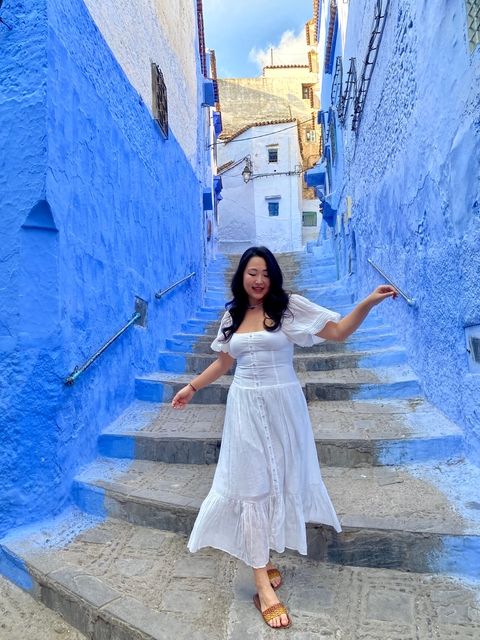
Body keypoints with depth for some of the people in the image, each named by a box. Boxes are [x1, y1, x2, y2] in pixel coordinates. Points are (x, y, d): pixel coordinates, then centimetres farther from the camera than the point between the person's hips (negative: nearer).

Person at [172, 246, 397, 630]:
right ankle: (264, 585, 10)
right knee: (252, 487, 2)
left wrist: (368, 303, -22)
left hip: (283, 406, -1)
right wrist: (191, 388, 20)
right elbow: (224, 363, 16)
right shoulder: (233, 316, 6)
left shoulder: (290, 307, -5)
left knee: (279, 481, 10)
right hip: (245, 408, 2)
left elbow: (339, 332, -9)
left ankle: (261, 558, 34)